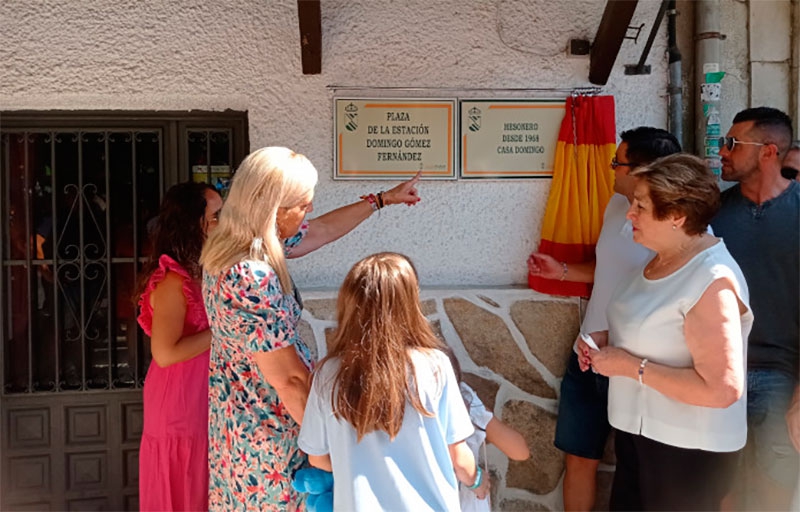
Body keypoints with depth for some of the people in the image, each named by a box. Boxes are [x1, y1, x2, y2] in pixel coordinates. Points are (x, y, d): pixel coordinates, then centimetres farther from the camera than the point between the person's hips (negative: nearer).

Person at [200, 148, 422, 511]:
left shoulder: (229, 245, -1)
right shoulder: (253, 279, -31)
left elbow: (321, 231, 13)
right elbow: (289, 379, -27)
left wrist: (383, 199, 21)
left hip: (236, 411, 9)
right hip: (268, 428, -9)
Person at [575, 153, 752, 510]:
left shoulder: (712, 282, -26)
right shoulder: (664, 257, 3)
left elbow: (722, 389, -30)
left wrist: (632, 367, -26)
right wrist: (609, 338, 1)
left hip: (687, 450, -9)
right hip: (639, 429, 9)